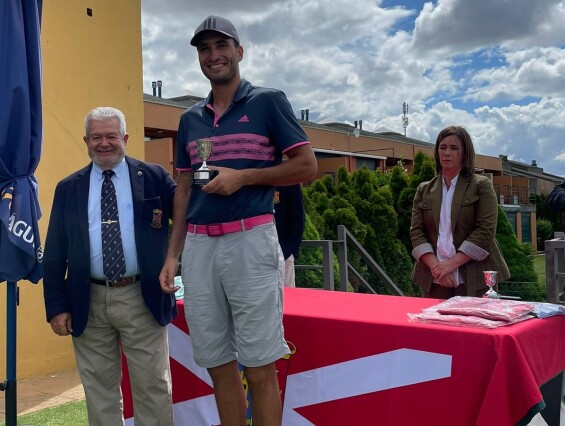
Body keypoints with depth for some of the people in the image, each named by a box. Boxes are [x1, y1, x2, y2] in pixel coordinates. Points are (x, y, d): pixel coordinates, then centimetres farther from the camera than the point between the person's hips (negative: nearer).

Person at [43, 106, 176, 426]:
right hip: (88, 303, 2)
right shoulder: (68, 189, 8)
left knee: (153, 387, 7)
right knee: (99, 391, 13)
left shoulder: (155, 178, 3)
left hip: (143, 299, -2)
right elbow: (54, 255, 7)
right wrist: (57, 306, 1)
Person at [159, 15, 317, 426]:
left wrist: (243, 177, -11)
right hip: (199, 247, 5)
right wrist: (173, 255, 9)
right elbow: (184, 190, 17)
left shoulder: (268, 101, 2)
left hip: (251, 241, -5)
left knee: (259, 368, -1)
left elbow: (307, 166, -2)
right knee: (219, 364, 11)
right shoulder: (190, 118, 16)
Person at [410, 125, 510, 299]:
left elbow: (486, 230, -7)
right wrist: (435, 266, -13)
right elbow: (416, 232, 4)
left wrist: (451, 264, -15)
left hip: (474, 280, -2)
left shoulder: (481, 185, 2)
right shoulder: (424, 190, 12)